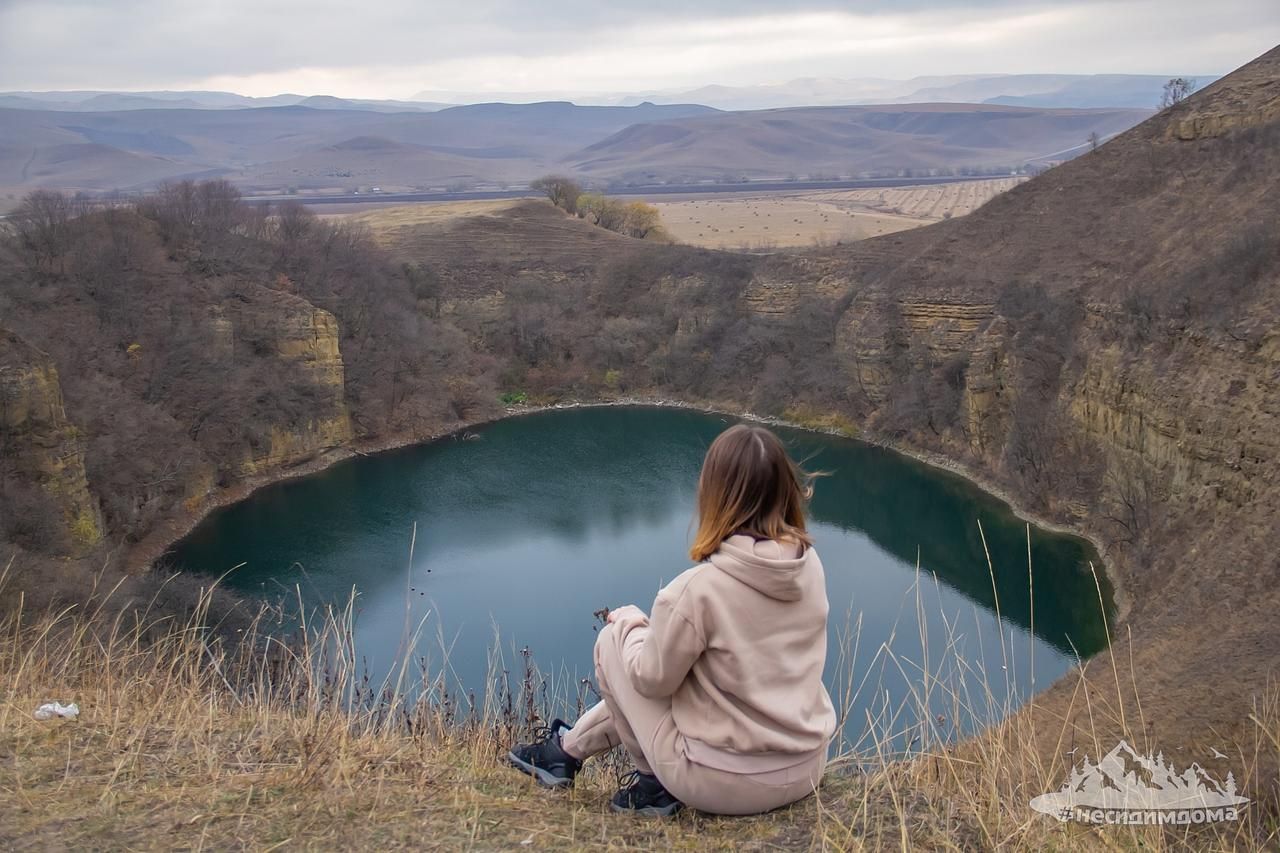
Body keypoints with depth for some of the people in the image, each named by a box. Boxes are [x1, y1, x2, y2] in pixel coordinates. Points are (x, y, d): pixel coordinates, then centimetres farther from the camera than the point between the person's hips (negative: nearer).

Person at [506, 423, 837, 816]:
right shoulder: (811, 563, -6)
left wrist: (629, 621, 6)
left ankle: (654, 782, 18)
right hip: (807, 767, 7)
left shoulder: (699, 587, -26)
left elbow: (653, 678, -11)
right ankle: (570, 748, 38)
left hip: (727, 783, -6)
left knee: (612, 641, 9)